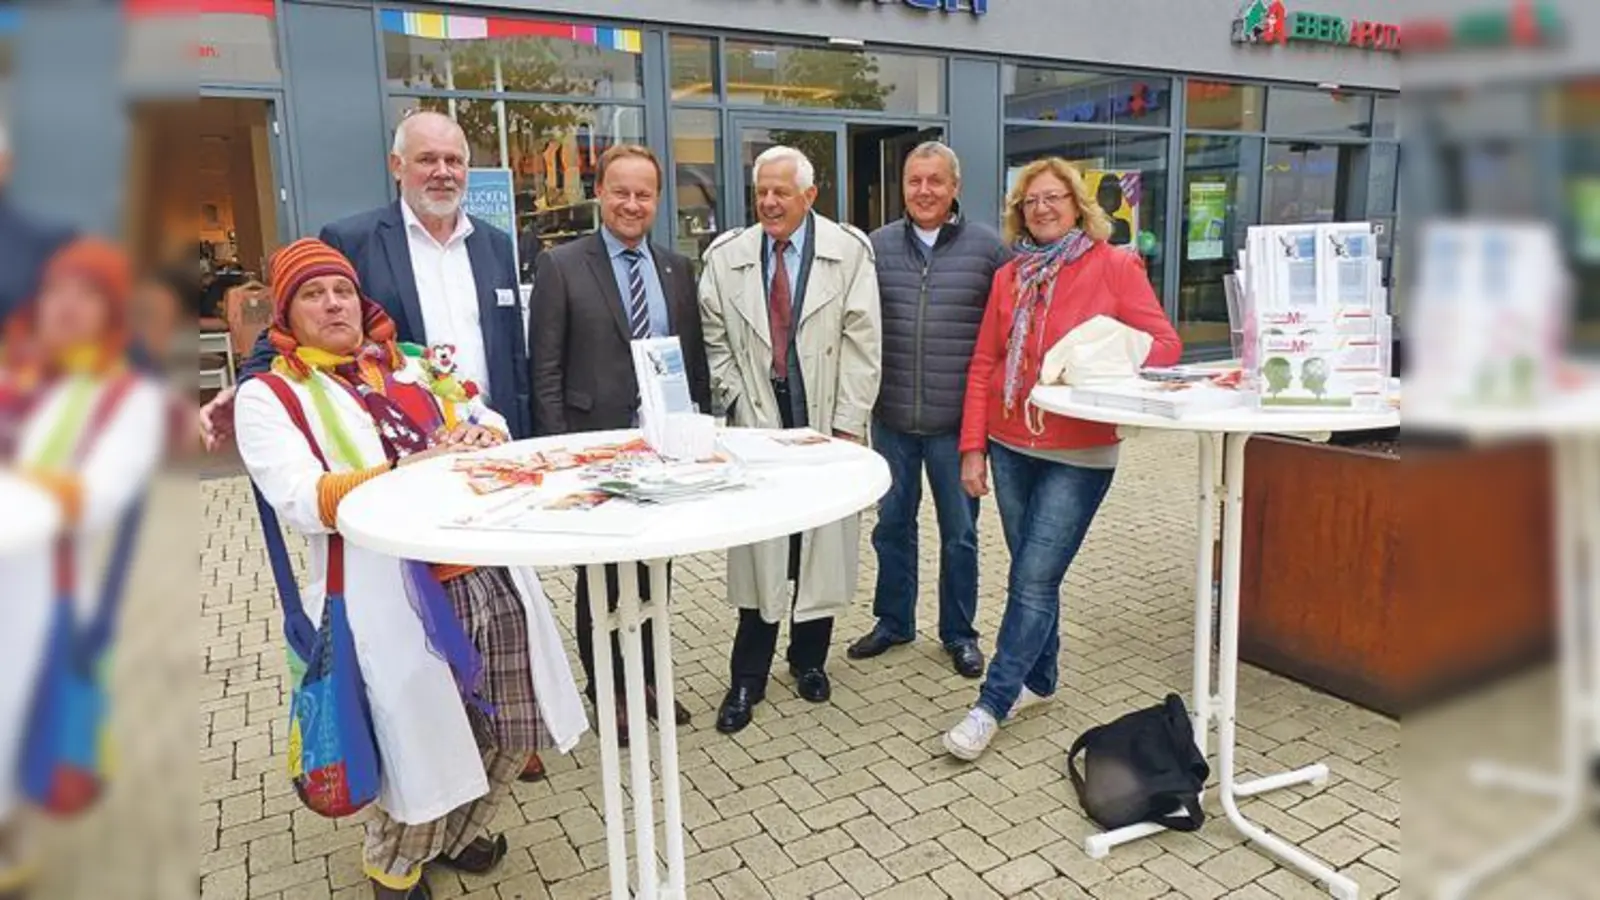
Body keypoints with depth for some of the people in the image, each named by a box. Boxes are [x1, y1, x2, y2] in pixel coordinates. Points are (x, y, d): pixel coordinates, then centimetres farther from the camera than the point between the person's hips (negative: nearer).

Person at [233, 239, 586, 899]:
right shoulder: (267, 395, 2)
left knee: (512, 728, 10)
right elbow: (302, 503, -12)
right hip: (389, 594, -5)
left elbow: (493, 423, 16)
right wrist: (410, 467, -22)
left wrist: (478, 437, -9)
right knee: (424, 742, 1)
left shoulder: (412, 365, 18)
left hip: (486, 573, 5)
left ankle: (456, 829, 40)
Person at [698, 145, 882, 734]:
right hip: (757, 422, 1)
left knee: (823, 545, 8)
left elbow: (862, 342, -4)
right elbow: (715, 341, 8)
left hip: (828, 422, 0)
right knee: (757, 549, 2)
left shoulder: (849, 251, -1)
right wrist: (737, 404, -2)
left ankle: (809, 660, 27)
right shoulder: (725, 257, 4)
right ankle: (747, 679, 14)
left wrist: (848, 424, -9)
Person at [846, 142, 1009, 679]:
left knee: (959, 530, 10)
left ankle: (959, 632, 27)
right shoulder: (877, 246, 4)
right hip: (891, 417, 2)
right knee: (892, 523, 13)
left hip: (957, 419, -2)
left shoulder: (987, 247, -1)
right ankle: (893, 621, 31)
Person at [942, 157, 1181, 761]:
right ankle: (1039, 679, 31)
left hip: (1079, 453, -4)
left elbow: (1164, 344, -6)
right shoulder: (1009, 276, 8)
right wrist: (973, 447, 1)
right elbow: (983, 366, 6)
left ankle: (992, 704, 4)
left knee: (1034, 579, -6)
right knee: (1031, 574, 14)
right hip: (1010, 446, 4)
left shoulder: (1114, 265, -3)